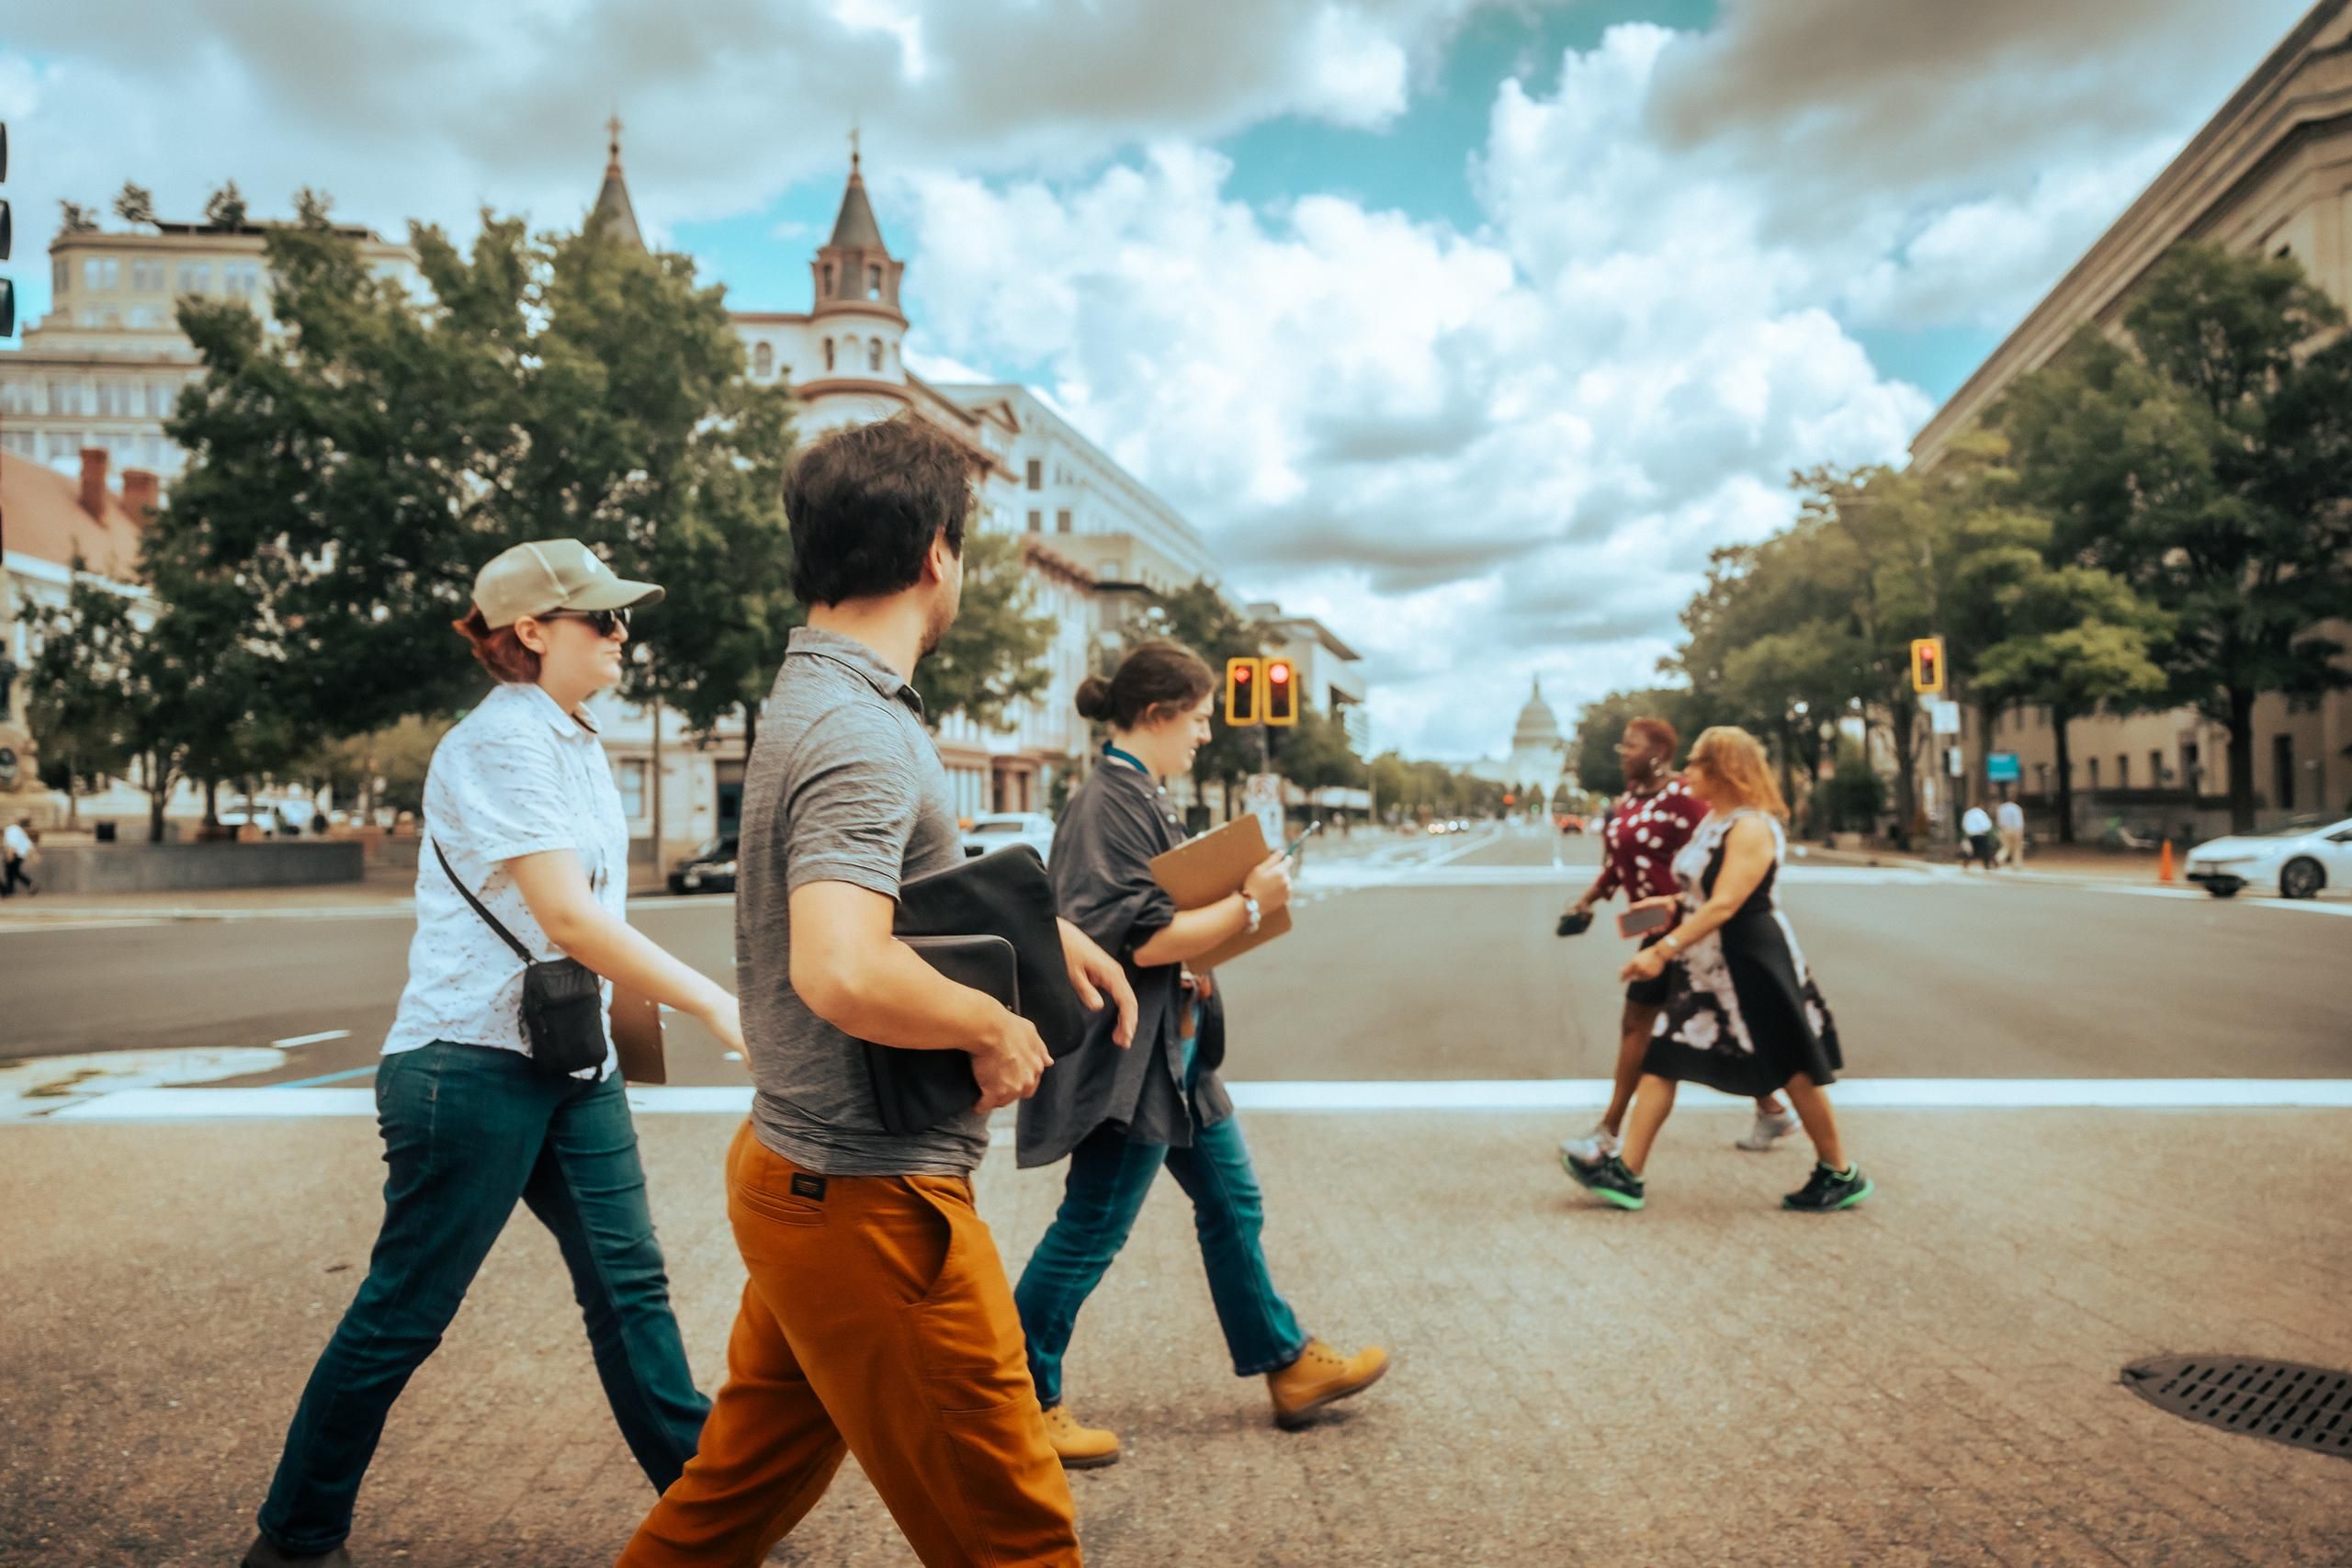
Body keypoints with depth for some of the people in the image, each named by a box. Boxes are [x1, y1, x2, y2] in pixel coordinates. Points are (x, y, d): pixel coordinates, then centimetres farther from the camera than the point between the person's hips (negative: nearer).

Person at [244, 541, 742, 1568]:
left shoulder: (571, 741, 13)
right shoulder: (502, 742, -16)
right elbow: (568, 917, -24)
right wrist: (710, 1003, -22)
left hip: (571, 1061, 9)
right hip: (471, 1062, -9)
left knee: (628, 1284, 9)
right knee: (403, 1314, 4)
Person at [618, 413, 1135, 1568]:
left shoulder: (817, 698, 11)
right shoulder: (862, 735, -22)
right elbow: (842, 970, -37)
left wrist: (1048, 926, 15)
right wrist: (995, 1025, -20)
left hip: (795, 1173, 10)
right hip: (870, 1201, -10)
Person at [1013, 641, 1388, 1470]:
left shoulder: (1142, 798, 13)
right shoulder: (1110, 804, -19)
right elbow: (1143, 938, -24)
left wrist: (1241, 894, 5)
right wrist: (1249, 905, -15)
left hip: (1175, 1051, 11)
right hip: (1127, 1059, -11)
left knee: (1233, 1201, 18)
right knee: (1089, 1233, 1)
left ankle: (1288, 1364, 32)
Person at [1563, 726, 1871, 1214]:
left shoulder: (1751, 828, -19)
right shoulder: (1712, 820, 10)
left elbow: (1724, 904, -27)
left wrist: (1664, 950, -31)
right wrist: (1672, 903, 8)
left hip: (1752, 963, -9)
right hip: (1705, 966, 9)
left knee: (1792, 1069, 4)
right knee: (1661, 1060, 2)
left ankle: (1841, 1175, 21)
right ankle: (1626, 1174, 3)